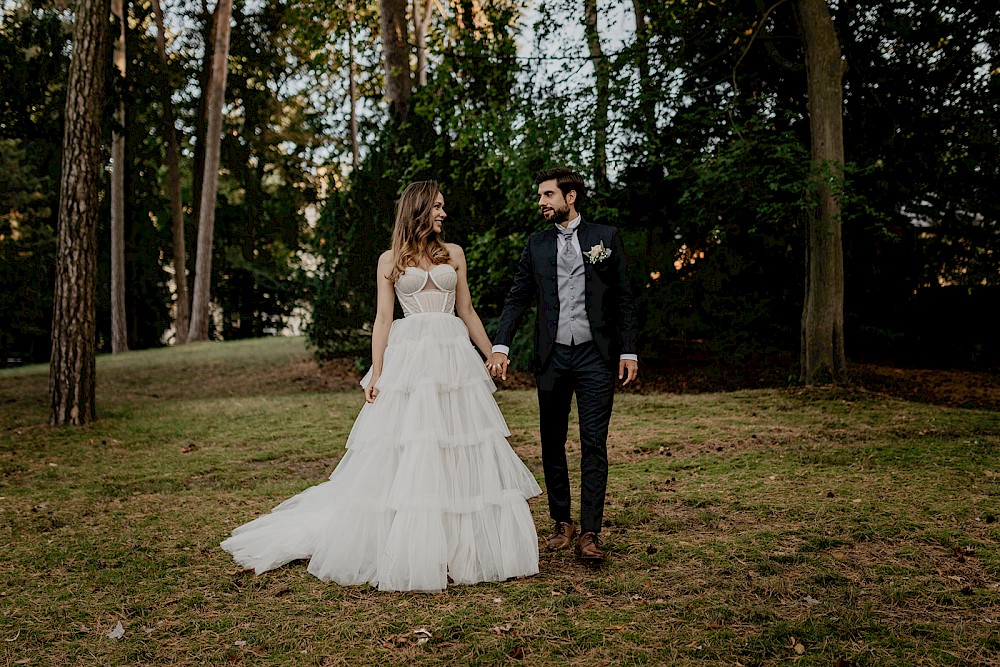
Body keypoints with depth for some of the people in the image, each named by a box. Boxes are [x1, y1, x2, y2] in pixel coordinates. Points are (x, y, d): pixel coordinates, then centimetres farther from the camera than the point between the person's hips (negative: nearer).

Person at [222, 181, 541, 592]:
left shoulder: (453, 253, 13)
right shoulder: (390, 260, 8)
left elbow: (467, 311, 14)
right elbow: (383, 319, 4)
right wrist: (376, 373, -5)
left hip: (455, 358, 2)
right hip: (408, 358, -2)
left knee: (462, 454, 2)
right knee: (404, 455, -2)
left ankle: (467, 550, 14)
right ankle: (406, 552, 11)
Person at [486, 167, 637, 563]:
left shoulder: (606, 237, 5)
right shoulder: (536, 244, 10)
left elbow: (623, 299, 6)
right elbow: (517, 298, 7)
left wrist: (629, 351, -1)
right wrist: (500, 346, -6)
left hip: (595, 356, -2)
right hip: (551, 357, 3)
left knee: (594, 445, -3)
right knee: (552, 445, 9)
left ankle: (589, 532, 2)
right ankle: (562, 523, 23)